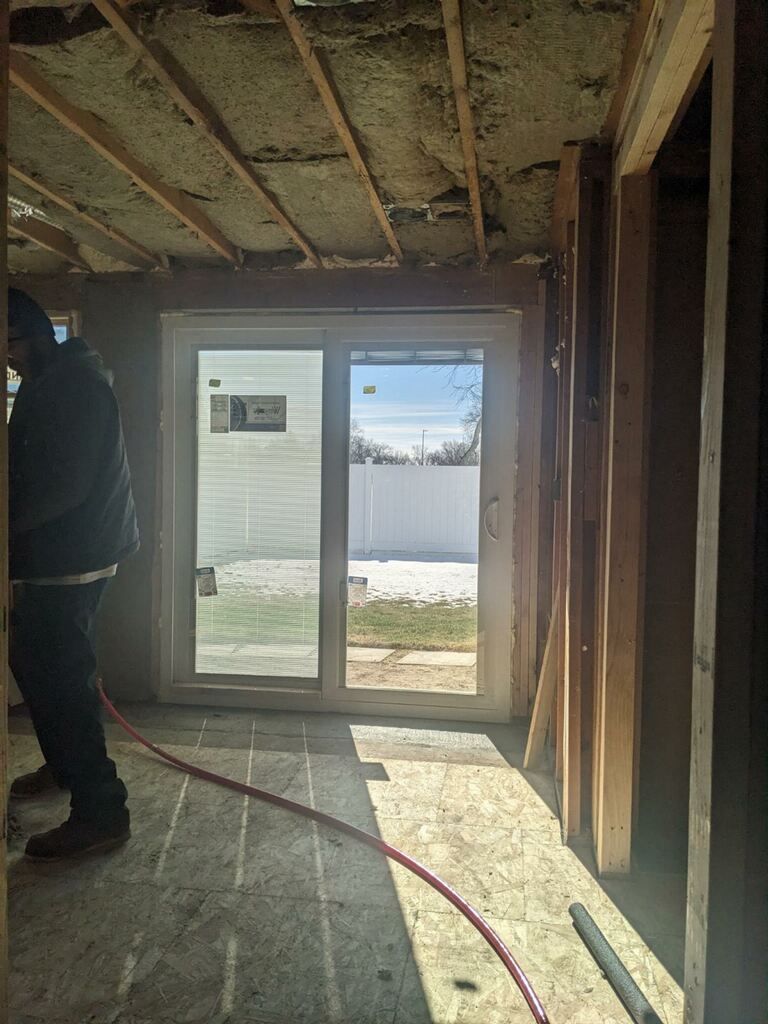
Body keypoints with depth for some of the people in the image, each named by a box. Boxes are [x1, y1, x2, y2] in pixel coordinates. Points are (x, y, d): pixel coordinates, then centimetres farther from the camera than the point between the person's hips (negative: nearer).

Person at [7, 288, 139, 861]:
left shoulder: (74, 381, -16)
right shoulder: (51, 382, 17)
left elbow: (65, 481, -24)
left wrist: (11, 521, -16)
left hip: (70, 559, -10)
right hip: (57, 555, 10)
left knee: (60, 677, -7)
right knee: (35, 663, 21)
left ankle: (101, 813, 0)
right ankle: (65, 766, 38)